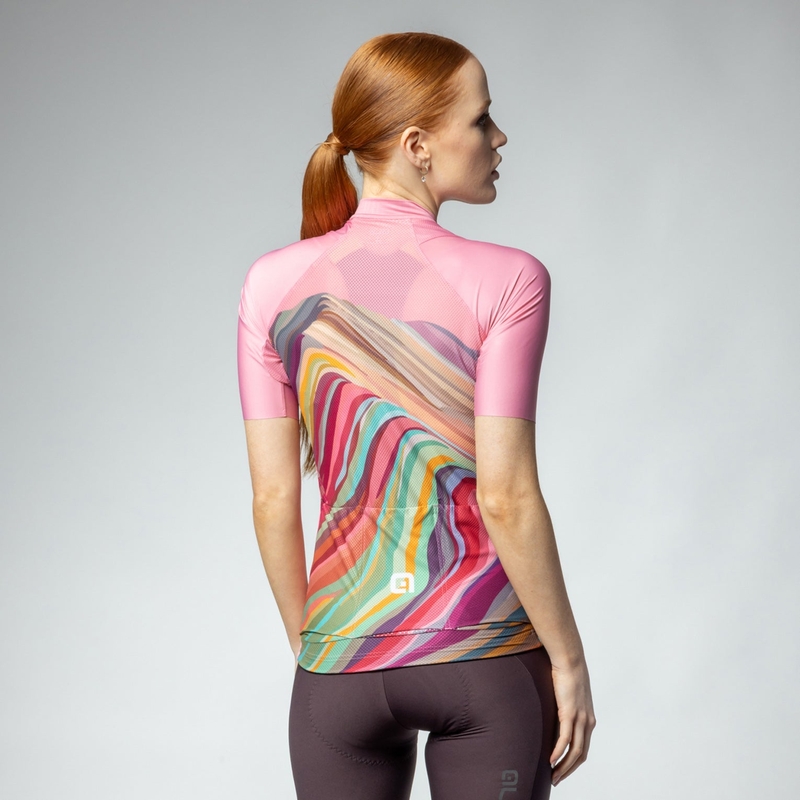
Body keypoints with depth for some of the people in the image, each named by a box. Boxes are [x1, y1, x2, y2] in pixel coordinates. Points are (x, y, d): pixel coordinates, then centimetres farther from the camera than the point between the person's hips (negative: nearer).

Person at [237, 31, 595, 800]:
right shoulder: (504, 282, -12)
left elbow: (273, 498, 0)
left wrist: (307, 645, 12)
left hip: (346, 658, 3)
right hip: (489, 652, -2)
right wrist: (569, 658, -4)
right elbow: (506, 497, -15)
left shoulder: (272, 284, -2)